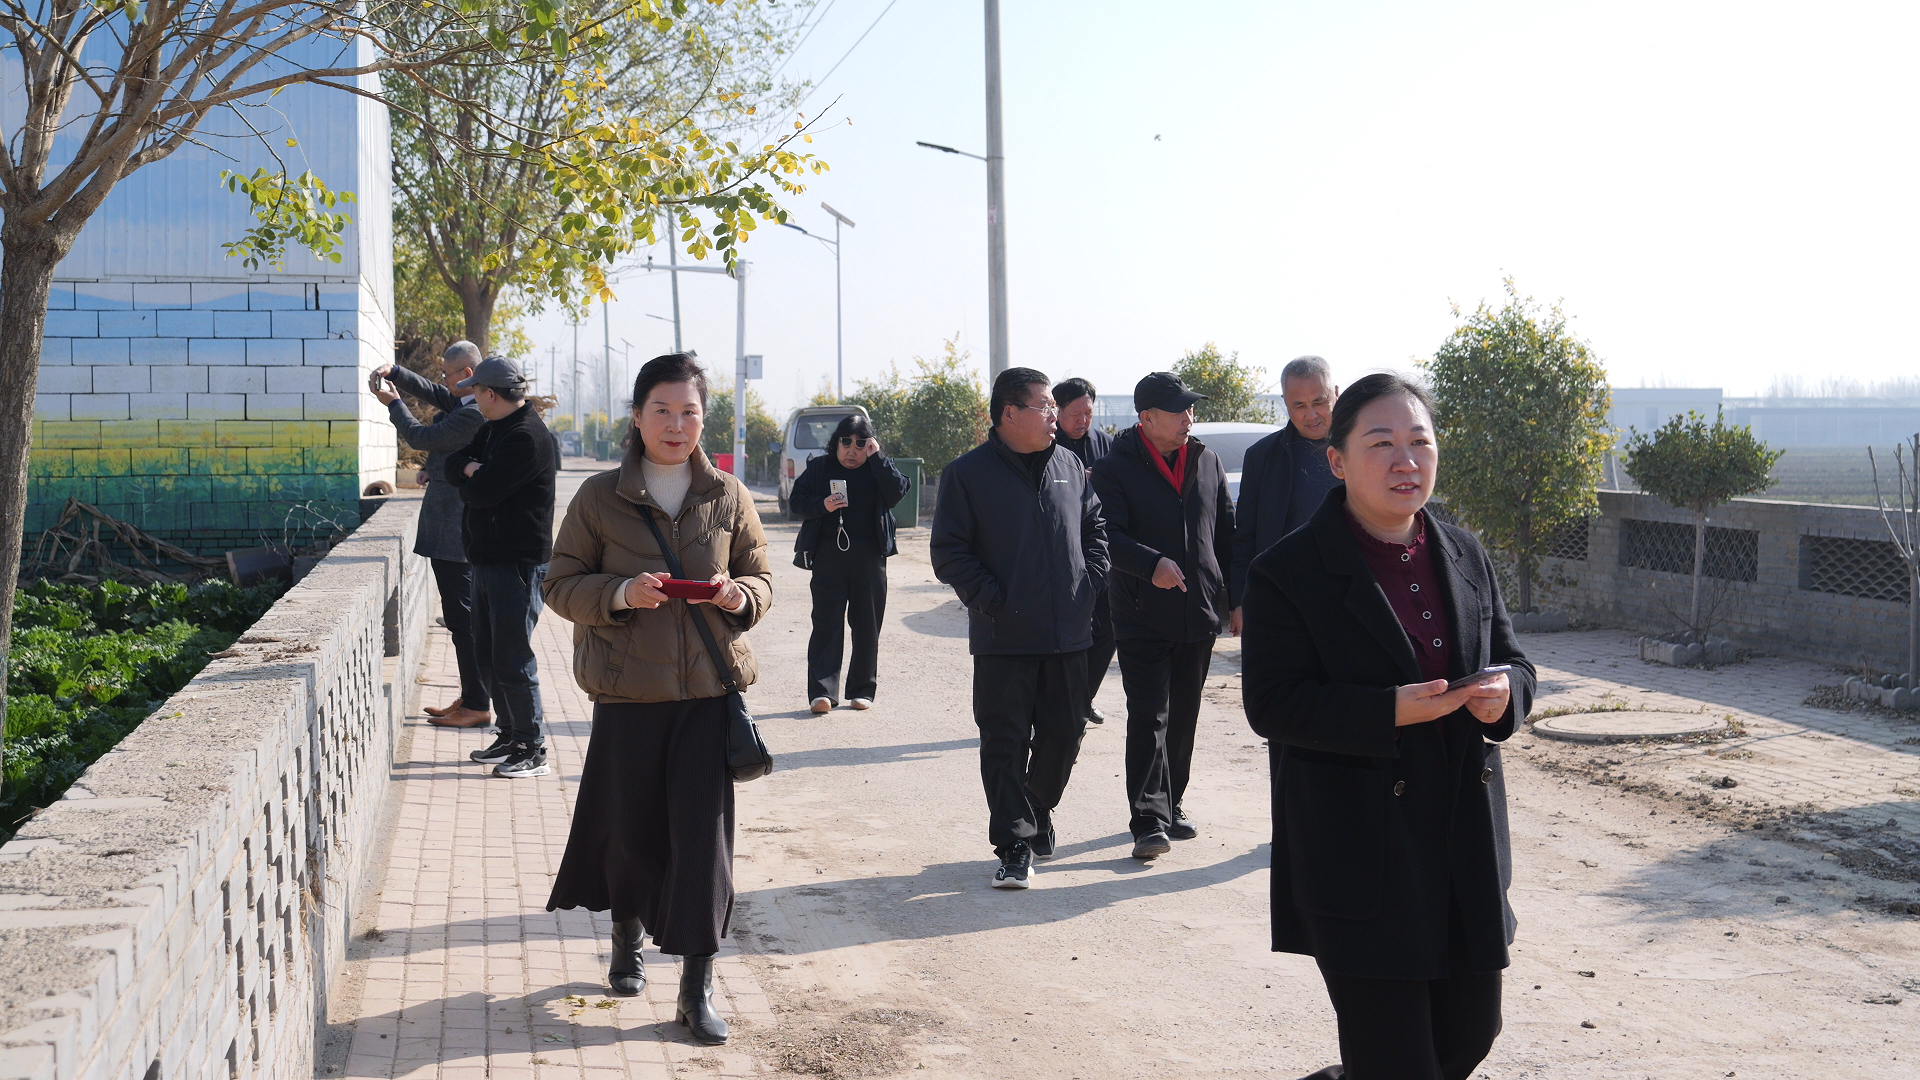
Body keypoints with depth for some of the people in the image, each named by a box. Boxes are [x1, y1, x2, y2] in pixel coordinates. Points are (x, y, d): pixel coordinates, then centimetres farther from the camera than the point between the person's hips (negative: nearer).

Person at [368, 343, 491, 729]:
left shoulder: (473, 414, -20)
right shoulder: (462, 403, 11)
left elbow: (420, 437, -15)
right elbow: (431, 392, 22)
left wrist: (392, 403, 0)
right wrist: (393, 373, 7)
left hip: (453, 534, -11)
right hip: (454, 529, 11)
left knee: (463, 618, -6)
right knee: (462, 617, 15)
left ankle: (478, 706, -1)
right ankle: (470, 698, 21)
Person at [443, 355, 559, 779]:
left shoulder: (527, 437, -18)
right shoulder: (494, 429, 16)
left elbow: (479, 492, -22)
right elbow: (453, 465, 11)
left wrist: (469, 479, -1)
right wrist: (471, 469, -9)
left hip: (518, 562, -10)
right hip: (488, 558, 10)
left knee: (512, 657, -8)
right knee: (488, 656, 15)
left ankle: (532, 750, -2)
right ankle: (510, 737, 24)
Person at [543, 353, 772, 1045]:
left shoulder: (728, 497, 6)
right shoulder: (600, 498, 1)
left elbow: (763, 583, 11)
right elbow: (561, 584, 2)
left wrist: (736, 594, -12)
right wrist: (619, 593, -16)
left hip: (709, 685, 0)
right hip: (628, 689, 0)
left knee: (703, 831, -5)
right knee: (630, 826, 9)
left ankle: (698, 988, 2)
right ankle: (628, 939, 38)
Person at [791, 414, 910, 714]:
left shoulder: (878, 469, 8)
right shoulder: (819, 467, 8)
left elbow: (897, 491, -9)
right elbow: (797, 500, 6)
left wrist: (876, 457, -10)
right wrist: (822, 505, -12)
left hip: (869, 557, 1)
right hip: (828, 557, -1)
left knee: (867, 626, 6)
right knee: (826, 623, -6)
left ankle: (863, 689, 15)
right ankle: (822, 691, -10)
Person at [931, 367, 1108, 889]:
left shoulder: (1070, 467, 10)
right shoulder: (968, 473, -5)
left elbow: (1094, 530, 19)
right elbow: (949, 552, -6)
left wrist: (1088, 587, 5)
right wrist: (992, 602, -12)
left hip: (1068, 634, 5)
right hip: (1003, 638, -4)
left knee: (1065, 733, 11)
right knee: (1005, 743, -3)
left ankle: (1037, 813, 34)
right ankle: (1015, 844, 3)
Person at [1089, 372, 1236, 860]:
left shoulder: (1207, 462, 10)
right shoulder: (1114, 468, -6)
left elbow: (1227, 531, 15)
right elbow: (1109, 536, -14)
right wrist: (1152, 563, -29)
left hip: (1200, 615, 5)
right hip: (1143, 616, -5)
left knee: (1184, 718, 14)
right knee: (1148, 718, -9)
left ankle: (1170, 805, 26)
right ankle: (1149, 820, -11)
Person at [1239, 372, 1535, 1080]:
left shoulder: (1465, 556, 9)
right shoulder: (1289, 572, -9)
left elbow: (1511, 661, 15)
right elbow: (1272, 704, -13)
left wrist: (1504, 691, -10)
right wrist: (1388, 712, -25)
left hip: (1466, 839, 6)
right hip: (1357, 855, -6)